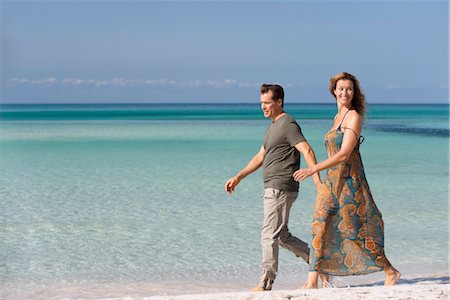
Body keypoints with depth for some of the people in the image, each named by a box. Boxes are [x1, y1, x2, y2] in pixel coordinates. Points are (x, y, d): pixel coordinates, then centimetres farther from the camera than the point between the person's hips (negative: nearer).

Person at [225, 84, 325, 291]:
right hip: (272, 189, 10)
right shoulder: (273, 126, 20)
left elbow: (307, 151, -21)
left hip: (281, 188, -10)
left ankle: (266, 283, 0)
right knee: (281, 236, 14)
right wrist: (238, 177, 22)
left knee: (269, 235, -6)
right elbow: (260, 157, 26)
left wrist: (317, 179, -31)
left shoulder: (288, 124, -11)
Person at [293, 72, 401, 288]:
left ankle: (391, 272, 18)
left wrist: (313, 169, -24)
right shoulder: (338, 118, 14)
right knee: (320, 227, 0)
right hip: (331, 180, 8)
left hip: (348, 180, -8)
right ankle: (312, 282, 0)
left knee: (358, 231, 1)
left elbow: (344, 154, -20)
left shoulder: (354, 117, -12)